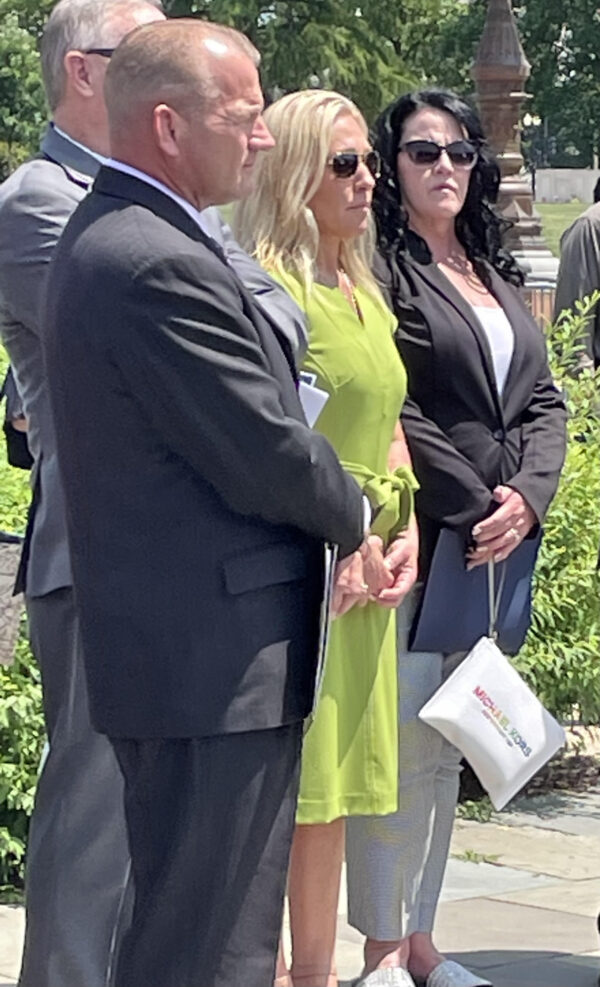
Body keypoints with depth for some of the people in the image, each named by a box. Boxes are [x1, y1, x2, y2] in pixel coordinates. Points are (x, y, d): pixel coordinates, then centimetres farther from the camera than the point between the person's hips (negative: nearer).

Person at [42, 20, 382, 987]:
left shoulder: (106, 237, 14)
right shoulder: (161, 265, -21)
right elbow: (265, 455, -19)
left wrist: (341, 522, 8)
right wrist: (354, 518, 1)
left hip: (166, 646, 11)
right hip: (216, 663, -11)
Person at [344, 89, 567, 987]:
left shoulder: (495, 274, 17)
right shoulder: (379, 267, -6)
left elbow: (543, 399, 12)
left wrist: (527, 498, -5)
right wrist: (477, 503, -15)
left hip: (498, 539, 7)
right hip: (415, 535, -7)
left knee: (449, 746, 10)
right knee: (399, 738, -7)